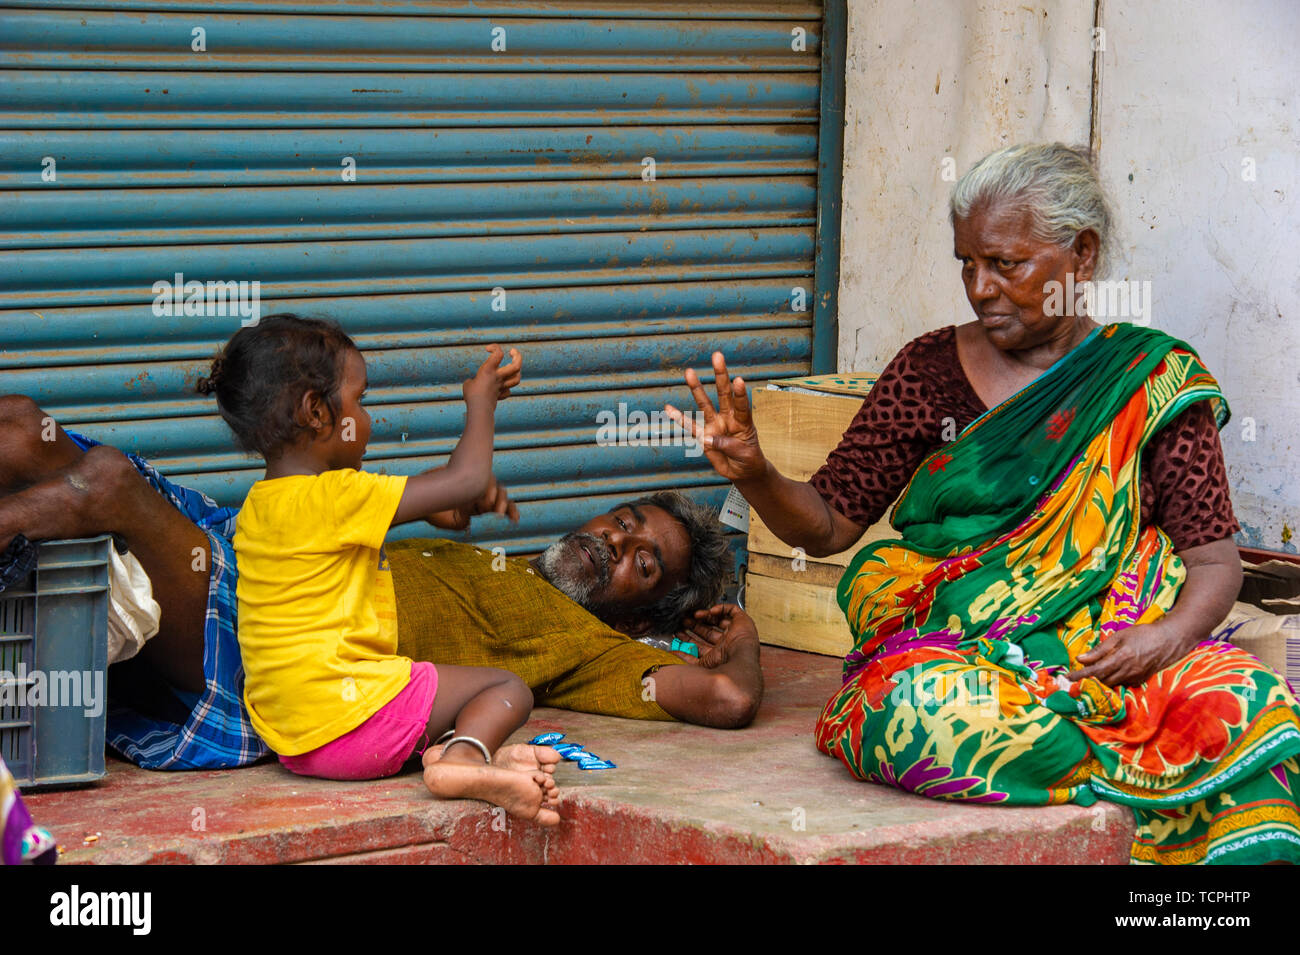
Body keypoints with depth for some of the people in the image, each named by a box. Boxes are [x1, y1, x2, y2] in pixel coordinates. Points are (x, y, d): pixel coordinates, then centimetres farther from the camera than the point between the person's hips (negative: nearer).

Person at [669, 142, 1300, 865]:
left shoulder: (1154, 381, 8)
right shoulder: (931, 370, 9)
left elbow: (1215, 560, 5)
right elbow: (829, 525, 9)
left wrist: (1172, 634, -17)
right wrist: (755, 475, -12)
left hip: (1108, 655, -1)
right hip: (949, 654, 1)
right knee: (923, 714, -37)